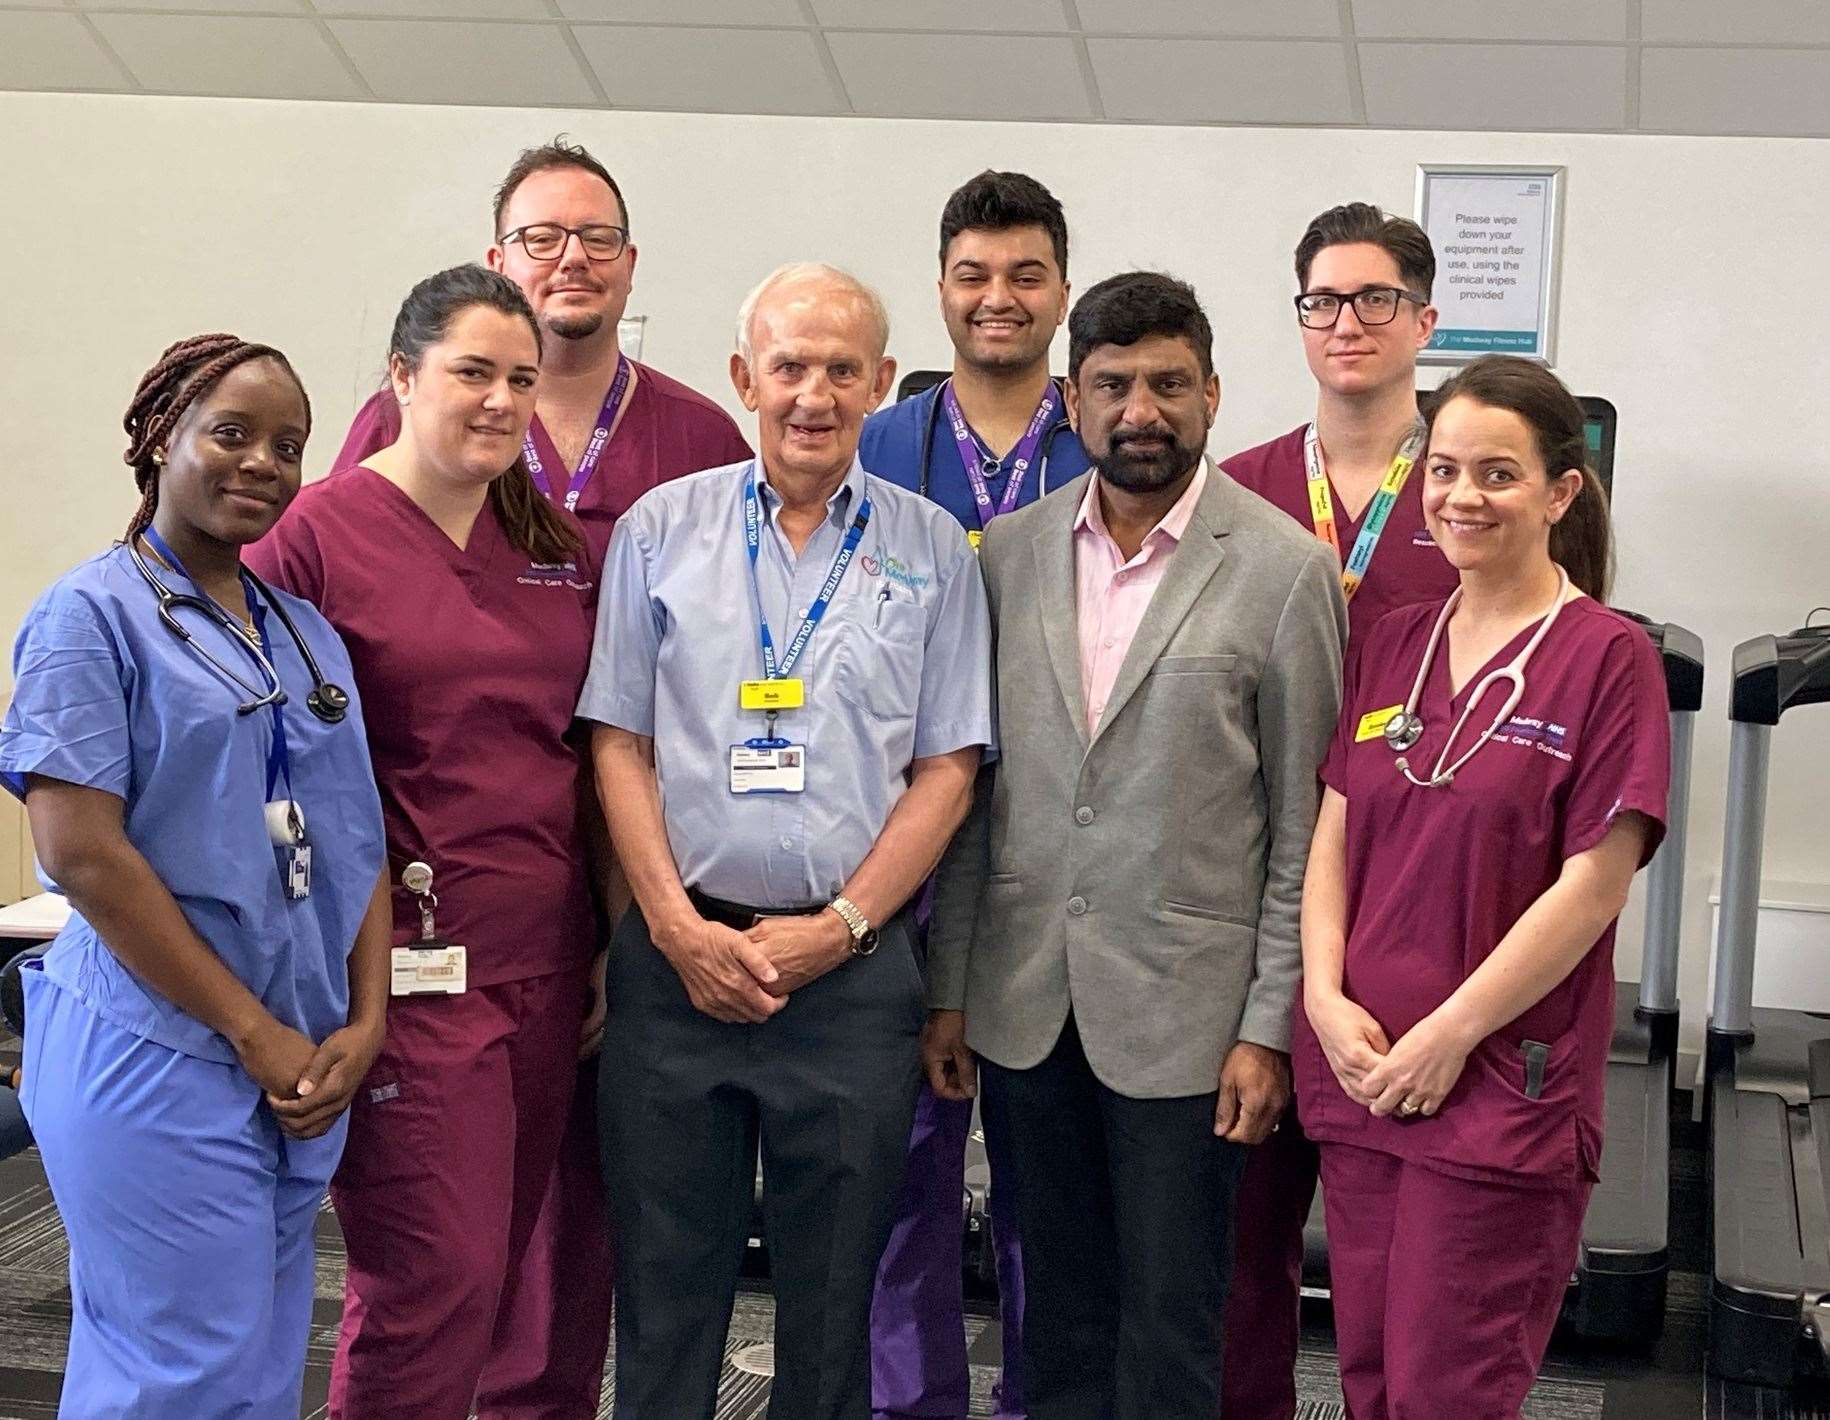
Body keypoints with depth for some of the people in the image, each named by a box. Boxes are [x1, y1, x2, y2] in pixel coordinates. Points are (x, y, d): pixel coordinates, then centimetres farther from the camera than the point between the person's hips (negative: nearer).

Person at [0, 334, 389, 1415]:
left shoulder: (308, 634, 14)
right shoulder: (95, 616, -6)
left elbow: (358, 841, 12)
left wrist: (365, 1024, -2)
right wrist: (254, 1032, -13)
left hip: (305, 1074, 7)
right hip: (161, 1061, -7)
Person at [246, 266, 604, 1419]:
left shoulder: (560, 547, 12)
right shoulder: (316, 533, -6)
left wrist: (616, 942, 11)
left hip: (548, 963, 6)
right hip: (410, 966, -5)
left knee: (504, 1267, 12)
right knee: (439, 1276, -6)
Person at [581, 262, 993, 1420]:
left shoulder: (931, 551, 5)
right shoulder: (662, 530, 6)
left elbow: (946, 770, 2)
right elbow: (619, 743, 3)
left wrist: (836, 928, -8)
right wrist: (679, 928, -7)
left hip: (854, 968, 0)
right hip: (676, 961, 0)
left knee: (836, 1293, 9)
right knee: (665, 1279, 7)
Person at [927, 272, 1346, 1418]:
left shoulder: (1285, 568, -6)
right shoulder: (1009, 553, 6)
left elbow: (1306, 826, -5)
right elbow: (971, 794, 9)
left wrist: (1270, 1026, -8)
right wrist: (949, 989, 7)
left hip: (1184, 1010, -3)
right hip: (1026, 1000, 4)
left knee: (1170, 1322, 6)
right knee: (1062, 1302, 15)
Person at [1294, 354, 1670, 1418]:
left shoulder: (1607, 656, -8)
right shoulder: (1395, 646, 10)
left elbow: (1594, 884, -12)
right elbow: (1335, 834, 10)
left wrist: (1449, 1034, -13)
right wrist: (1328, 1001, -5)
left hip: (1503, 1085, -5)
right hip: (1360, 1073, 5)